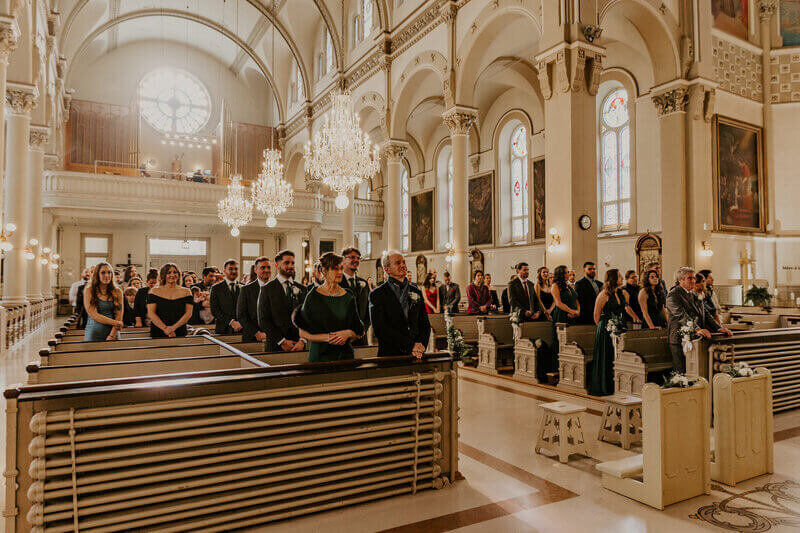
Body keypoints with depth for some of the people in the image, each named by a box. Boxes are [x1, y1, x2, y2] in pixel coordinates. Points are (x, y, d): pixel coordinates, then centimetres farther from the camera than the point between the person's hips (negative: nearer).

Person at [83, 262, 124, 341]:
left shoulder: (117, 292, 5)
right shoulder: (89, 290, 0)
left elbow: (119, 316, 0)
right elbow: (94, 315, -8)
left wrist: (112, 335, -11)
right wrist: (115, 323, -12)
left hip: (112, 332, 2)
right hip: (94, 333, -2)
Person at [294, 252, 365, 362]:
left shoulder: (349, 297, 5)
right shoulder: (313, 296, -5)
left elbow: (358, 334, 10)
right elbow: (302, 333, -5)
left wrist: (348, 333, -11)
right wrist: (327, 337, -17)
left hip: (345, 354, 3)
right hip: (320, 355, -3)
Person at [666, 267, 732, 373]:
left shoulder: (694, 294, 19)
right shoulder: (673, 295, -9)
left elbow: (705, 313, 17)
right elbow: (682, 316, -22)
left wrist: (719, 328, 2)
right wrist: (697, 329, -34)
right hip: (681, 340, -8)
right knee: (683, 374, -6)